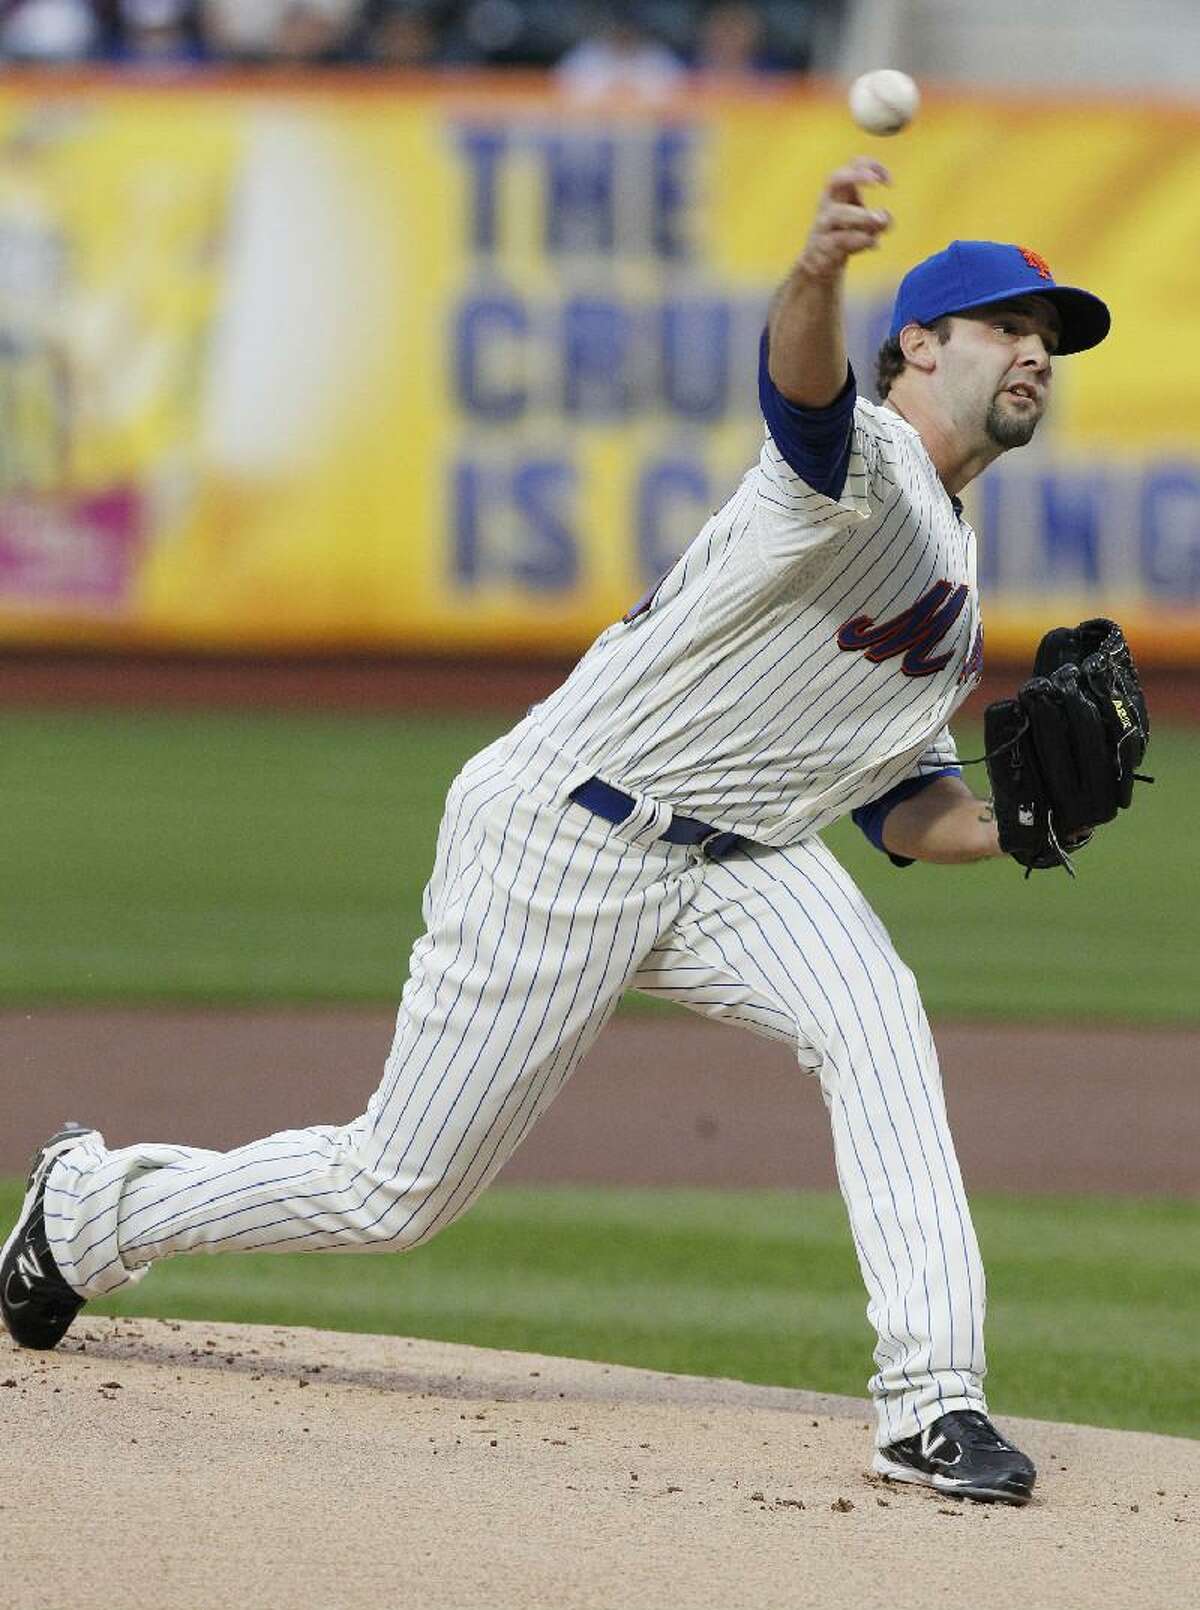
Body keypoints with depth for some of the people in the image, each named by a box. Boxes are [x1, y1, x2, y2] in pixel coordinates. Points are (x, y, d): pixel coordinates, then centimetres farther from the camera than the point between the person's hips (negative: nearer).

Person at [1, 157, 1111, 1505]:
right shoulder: (862, 464, -15)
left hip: (736, 860, 8)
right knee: (397, 1190, 1)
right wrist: (816, 274, -64)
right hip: (564, 836, -8)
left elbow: (899, 805, 17)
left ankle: (931, 1403, -26)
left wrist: (1013, 828, -5)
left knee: (876, 1027, -23)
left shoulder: (953, 575, 15)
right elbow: (800, 386, -40)